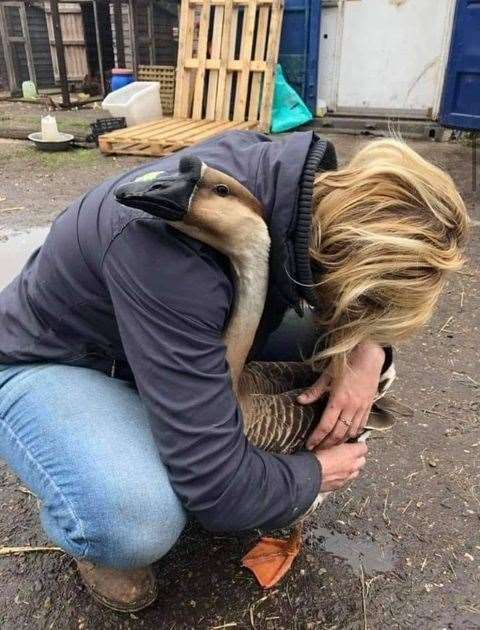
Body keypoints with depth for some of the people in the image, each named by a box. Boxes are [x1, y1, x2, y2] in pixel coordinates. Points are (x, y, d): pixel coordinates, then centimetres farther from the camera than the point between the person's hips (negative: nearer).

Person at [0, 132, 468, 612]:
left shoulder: (305, 179, -17)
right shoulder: (177, 245, -41)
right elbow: (215, 481, -36)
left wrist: (367, 347, -20)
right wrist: (313, 475, -16)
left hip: (175, 344, 7)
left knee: (355, 346, -4)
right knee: (137, 520, -37)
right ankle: (96, 537, 2)